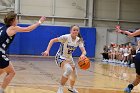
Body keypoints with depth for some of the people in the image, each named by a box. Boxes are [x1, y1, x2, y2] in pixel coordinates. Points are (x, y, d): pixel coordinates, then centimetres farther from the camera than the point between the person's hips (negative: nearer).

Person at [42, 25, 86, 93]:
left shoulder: (79, 40, -8)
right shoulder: (66, 37, -23)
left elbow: (84, 51, -18)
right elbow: (52, 40, -20)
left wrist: (83, 55, -43)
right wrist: (47, 51, -30)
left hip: (69, 58, 7)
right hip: (60, 57, -7)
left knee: (74, 75, 17)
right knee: (69, 69, -34)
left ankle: (71, 88, 50)